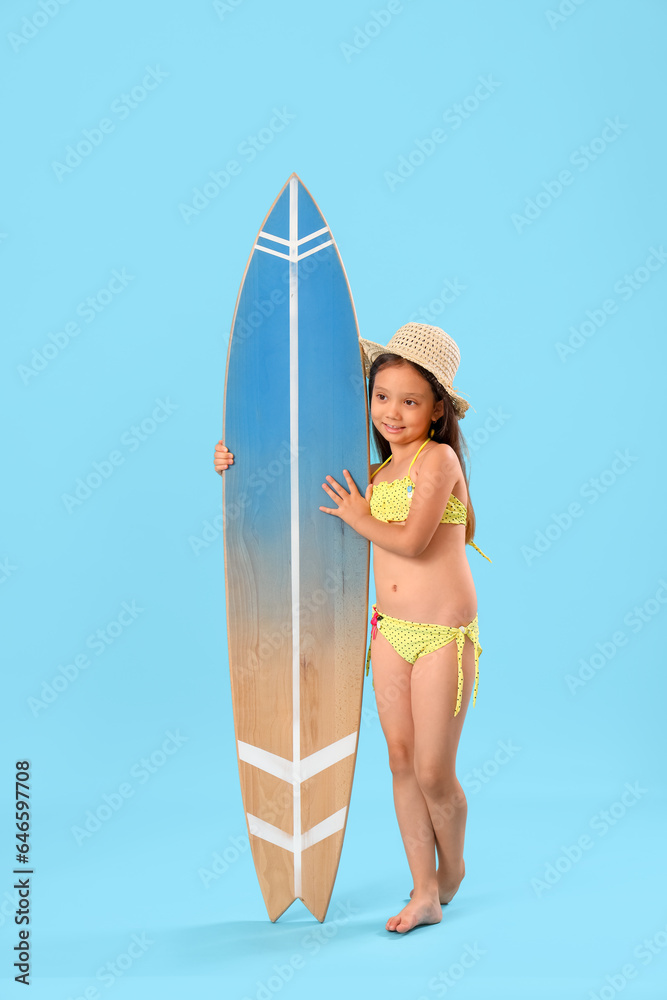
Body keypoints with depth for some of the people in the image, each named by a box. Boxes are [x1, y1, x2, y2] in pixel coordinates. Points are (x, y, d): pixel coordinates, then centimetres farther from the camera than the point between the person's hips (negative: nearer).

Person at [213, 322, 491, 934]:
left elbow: (412, 540, -20)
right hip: (392, 629, 7)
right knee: (401, 761, 9)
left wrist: (359, 517, -5)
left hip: (444, 636, -6)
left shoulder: (439, 457, -10)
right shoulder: (377, 472, 10)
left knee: (434, 773, 2)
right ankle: (425, 893, 23)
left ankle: (453, 868, 31)